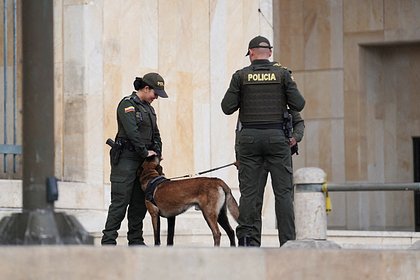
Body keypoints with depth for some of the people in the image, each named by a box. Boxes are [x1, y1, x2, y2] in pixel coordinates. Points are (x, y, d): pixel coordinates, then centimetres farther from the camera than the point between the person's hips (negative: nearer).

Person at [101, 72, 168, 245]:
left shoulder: (148, 108, 18)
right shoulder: (128, 104, -9)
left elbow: (155, 134, 19)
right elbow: (132, 132, -18)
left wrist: (157, 153, 4)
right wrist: (145, 152, -14)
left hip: (142, 160, 8)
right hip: (126, 158, -8)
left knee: (140, 201, 8)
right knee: (121, 201, -11)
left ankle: (136, 240, 13)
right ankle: (108, 240, -10)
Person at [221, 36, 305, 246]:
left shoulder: (241, 76, 1)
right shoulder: (282, 74, 1)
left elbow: (227, 107, -1)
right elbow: (298, 105, -2)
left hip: (249, 136, 1)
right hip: (276, 136, 0)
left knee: (248, 190, 4)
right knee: (283, 191, 1)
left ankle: (246, 237, -1)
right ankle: (288, 241, -1)